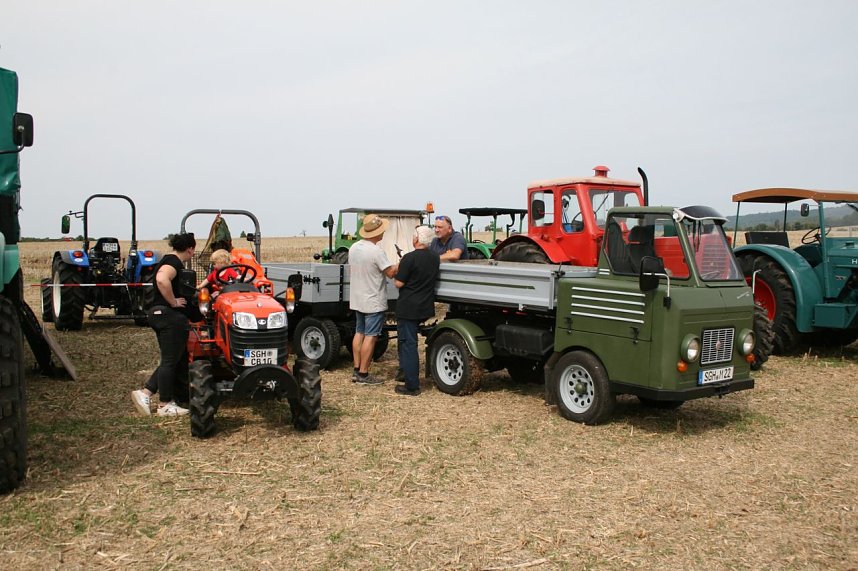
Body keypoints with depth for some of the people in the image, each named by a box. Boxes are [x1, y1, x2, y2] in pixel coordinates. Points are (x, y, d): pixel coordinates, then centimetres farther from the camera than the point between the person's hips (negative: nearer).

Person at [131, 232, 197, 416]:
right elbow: (162, 279, -35)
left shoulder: (171, 260, 19)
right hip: (170, 316, -10)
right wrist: (174, 302, -23)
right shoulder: (173, 261, -13)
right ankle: (165, 406, 7)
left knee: (171, 360, 14)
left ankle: (144, 393, 12)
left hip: (160, 315, 10)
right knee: (171, 360, -2)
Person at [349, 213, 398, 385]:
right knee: (370, 336, -3)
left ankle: (357, 370, 17)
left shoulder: (354, 247, 5)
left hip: (357, 299, 8)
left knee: (359, 332, 14)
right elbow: (390, 272, -17)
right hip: (373, 302, -8)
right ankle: (363, 374, 0)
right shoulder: (376, 251, -21)